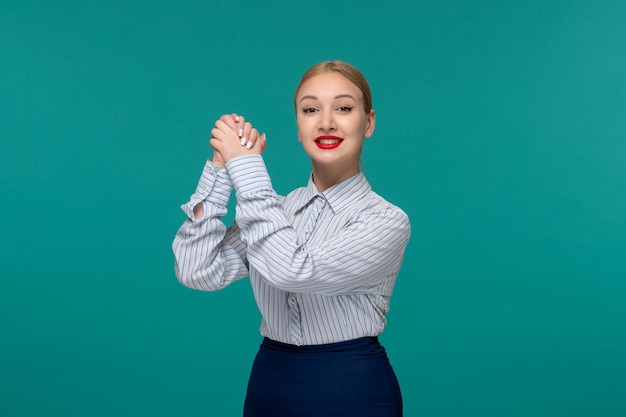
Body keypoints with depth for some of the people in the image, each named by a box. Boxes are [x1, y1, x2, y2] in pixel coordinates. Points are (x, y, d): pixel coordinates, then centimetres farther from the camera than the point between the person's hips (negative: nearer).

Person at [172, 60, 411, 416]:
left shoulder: (387, 221, -12)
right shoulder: (274, 209, 4)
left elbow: (295, 271, -26)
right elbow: (198, 272, -7)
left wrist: (246, 167, -20)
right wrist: (221, 169, -10)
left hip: (351, 388, -4)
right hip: (270, 384, 4)